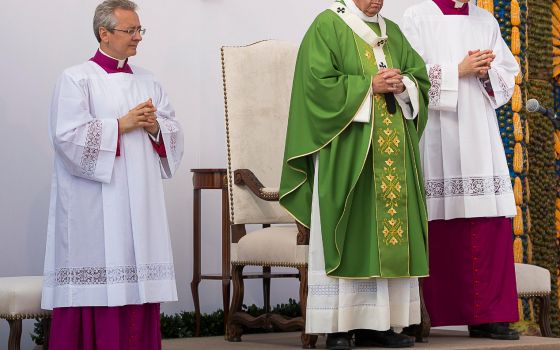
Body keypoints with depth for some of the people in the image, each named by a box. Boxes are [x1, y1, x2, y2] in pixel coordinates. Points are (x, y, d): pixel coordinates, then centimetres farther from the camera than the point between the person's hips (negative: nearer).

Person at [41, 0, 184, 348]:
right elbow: (69, 137, -13)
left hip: (140, 203, 5)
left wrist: (156, 127, -6)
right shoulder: (76, 80, -2)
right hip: (95, 209, -5)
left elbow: (175, 135, 15)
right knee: (98, 290, -8)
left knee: (138, 284, 2)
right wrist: (121, 125, -13)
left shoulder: (148, 82, 16)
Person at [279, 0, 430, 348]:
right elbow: (318, 83, -12)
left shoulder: (392, 31, 18)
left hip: (392, 153, 6)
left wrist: (402, 85, -6)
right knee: (347, 236, -7)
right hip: (346, 151, -6)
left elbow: (421, 76, 15)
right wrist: (369, 86, -15)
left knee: (389, 229, 2)